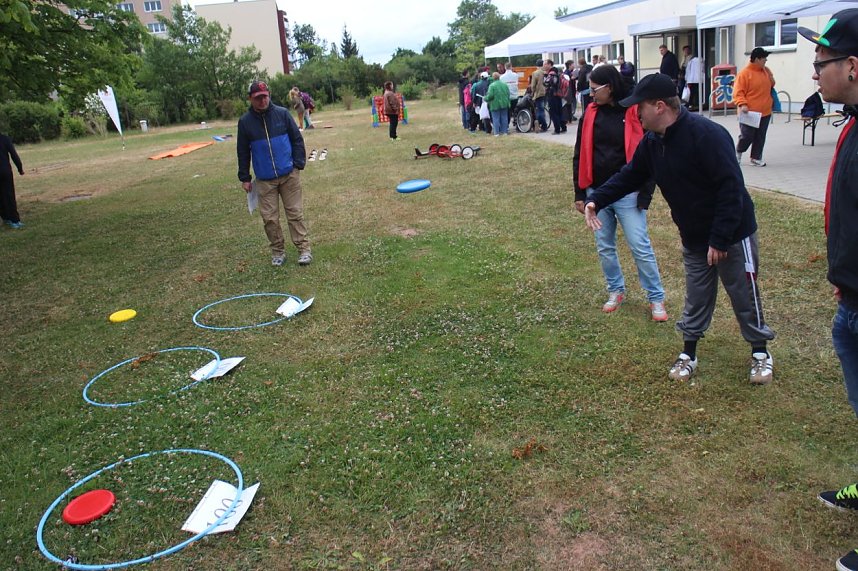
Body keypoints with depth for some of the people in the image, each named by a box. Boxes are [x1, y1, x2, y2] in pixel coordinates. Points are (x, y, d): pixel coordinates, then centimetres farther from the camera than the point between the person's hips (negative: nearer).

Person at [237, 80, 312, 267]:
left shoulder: (282, 113, -3)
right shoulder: (245, 122, 0)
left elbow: (297, 139, 3)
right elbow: (243, 152, 7)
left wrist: (299, 163, -5)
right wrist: (244, 178, 6)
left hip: (289, 175, -1)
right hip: (264, 180, 1)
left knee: (295, 213, 3)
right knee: (270, 218, 4)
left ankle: (304, 249, 11)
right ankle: (277, 251, 19)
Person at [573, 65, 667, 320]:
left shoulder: (636, 113, -8)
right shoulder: (591, 114, 4)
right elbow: (580, 155, 9)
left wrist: (645, 194, -9)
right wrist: (580, 193, 6)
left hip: (627, 194, -4)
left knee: (640, 247, -2)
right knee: (604, 247, 12)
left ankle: (656, 298, 11)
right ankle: (616, 290, 30)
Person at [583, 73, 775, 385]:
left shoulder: (706, 134, -26)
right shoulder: (652, 142, 0)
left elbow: (731, 188, -27)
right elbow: (630, 175, 9)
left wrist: (719, 240, -26)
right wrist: (596, 200, -7)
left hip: (733, 235, -6)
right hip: (693, 239, 7)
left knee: (745, 297, 10)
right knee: (696, 299, 17)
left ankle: (760, 352, 30)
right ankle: (689, 353, 31)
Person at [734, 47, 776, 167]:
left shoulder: (767, 71, 10)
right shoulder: (744, 73, -10)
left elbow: (770, 86, 26)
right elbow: (738, 92, -13)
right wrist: (742, 104, -27)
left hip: (765, 112, 6)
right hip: (749, 113, -6)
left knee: (760, 137, 8)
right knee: (746, 136, -2)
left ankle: (756, 157, 18)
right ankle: (738, 152, 24)